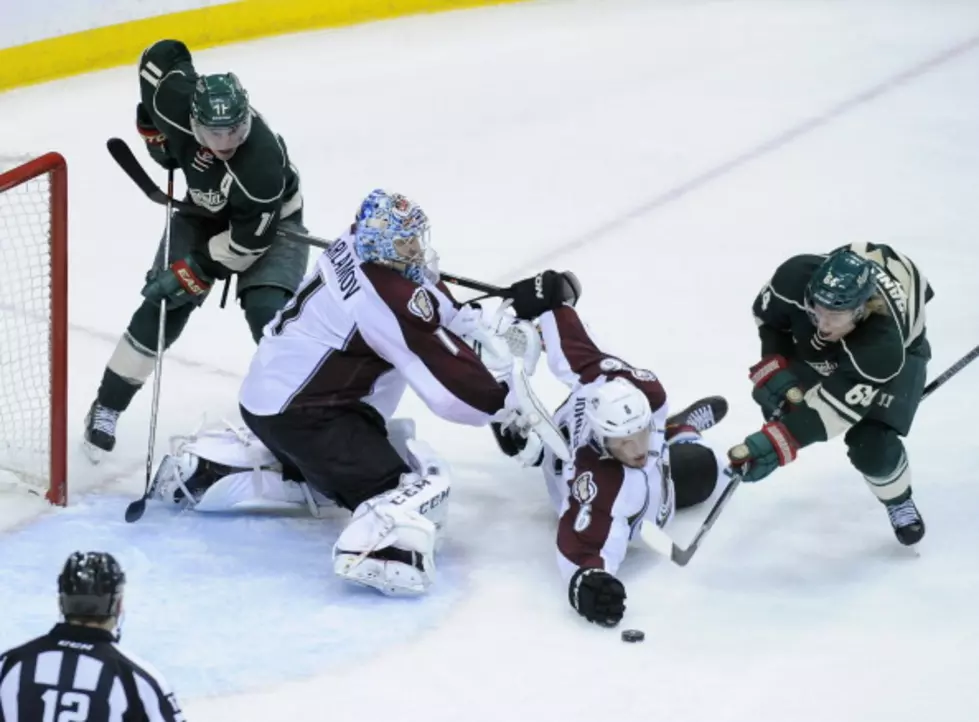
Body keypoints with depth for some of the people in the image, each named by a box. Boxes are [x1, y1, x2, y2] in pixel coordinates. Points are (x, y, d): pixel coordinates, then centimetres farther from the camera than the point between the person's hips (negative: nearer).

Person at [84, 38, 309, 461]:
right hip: (204, 211, 4)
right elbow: (161, 55, -9)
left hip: (269, 222, -4)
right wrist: (154, 133, -4)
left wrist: (192, 274, -27)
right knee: (162, 307, -4)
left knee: (267, 311, -22)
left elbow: (247, 241, -31)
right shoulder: (177, 98, -31)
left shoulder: (263, 164, -41)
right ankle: (107, 406, 8)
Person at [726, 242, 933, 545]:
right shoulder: (797, 277, -38)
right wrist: (775, 366, -23)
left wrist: (779, 443, -52)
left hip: (897, 348, -4)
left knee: (871, 446, -17)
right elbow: (768, 314, -14)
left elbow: (839, 404, -45)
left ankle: (898, 501, 14)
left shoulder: (885, 341, -47)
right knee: (777, 402, -2)